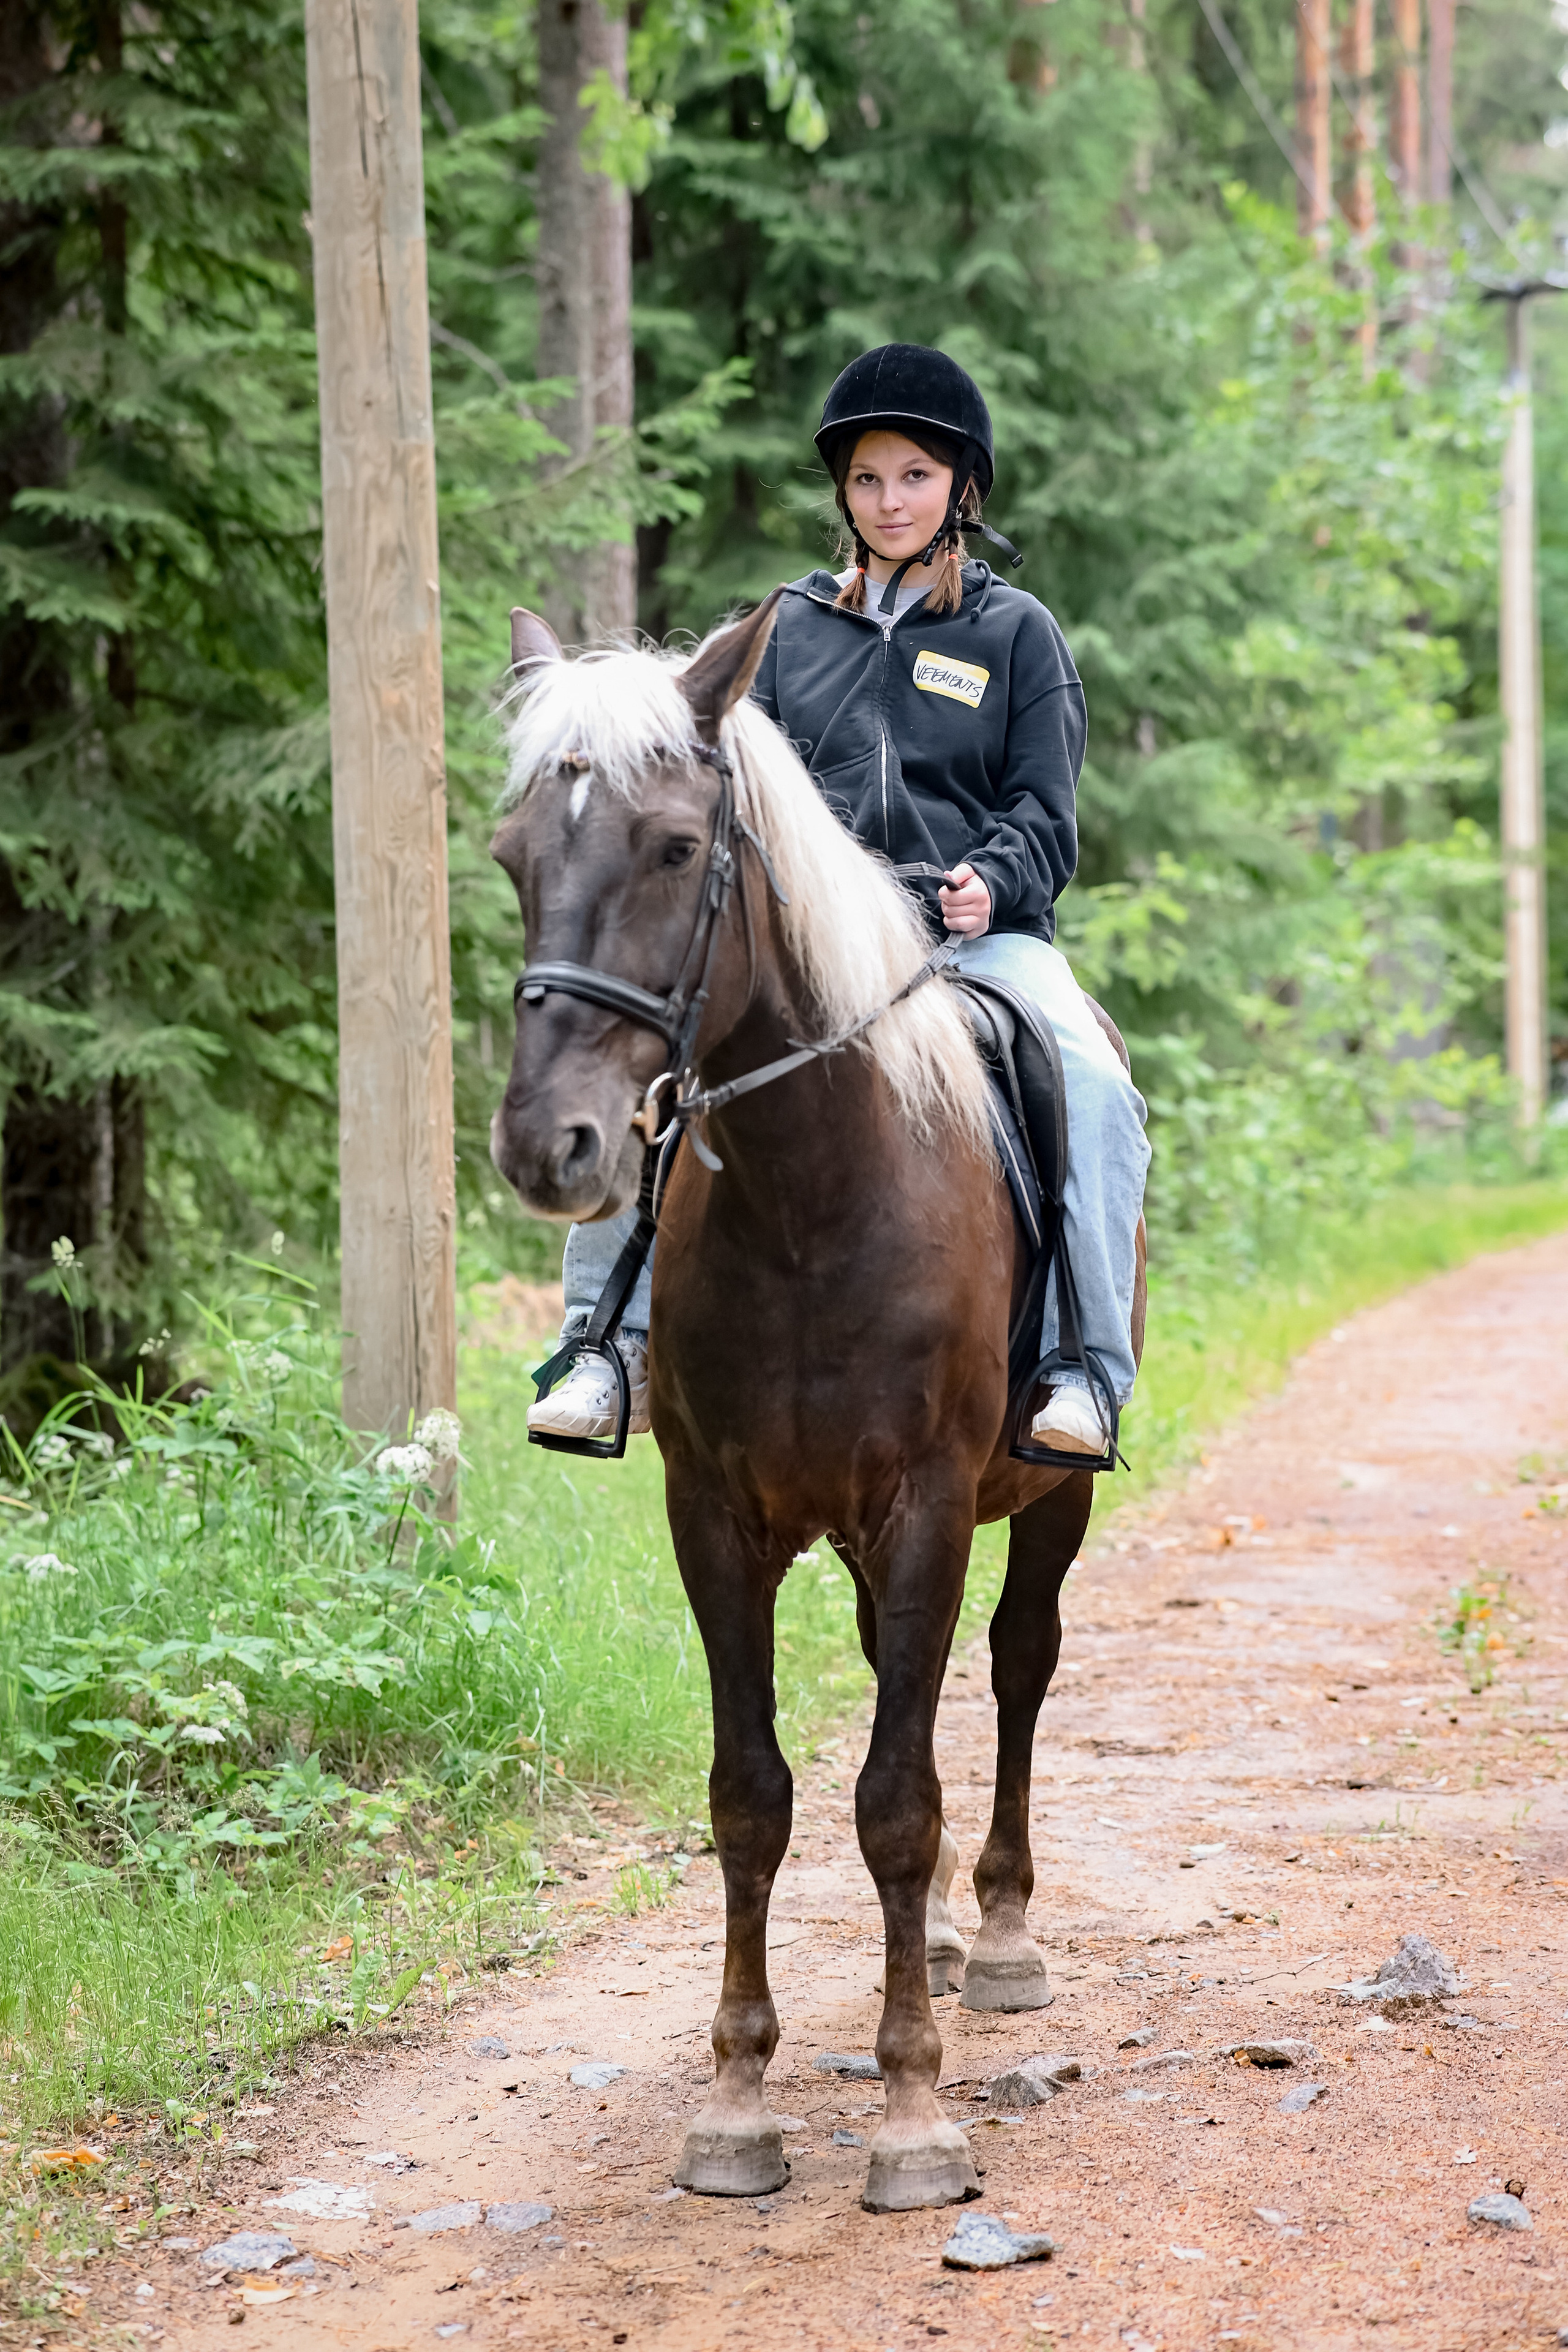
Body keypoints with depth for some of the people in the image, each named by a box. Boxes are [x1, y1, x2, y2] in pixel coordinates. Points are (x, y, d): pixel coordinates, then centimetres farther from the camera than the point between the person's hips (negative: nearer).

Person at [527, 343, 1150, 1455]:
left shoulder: (1017, 632, 10)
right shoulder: (794, 625, 17)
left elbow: (1045, 810, 4)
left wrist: (991, 884, -17)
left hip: (982, 935, -2)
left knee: (1096, 1089, -31)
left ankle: (1083, 1366, -27)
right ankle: (613, 1347, -15)